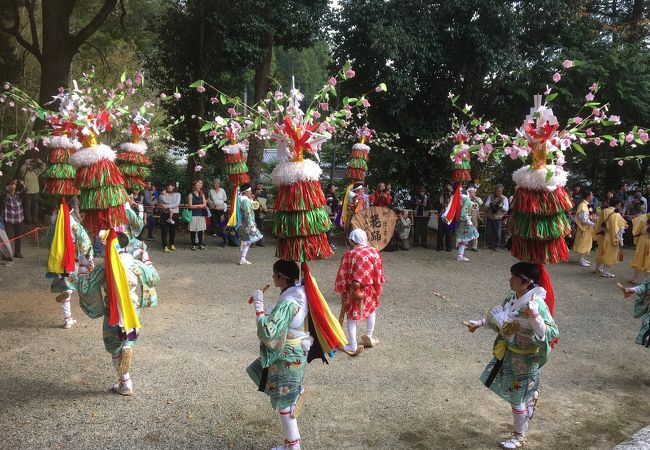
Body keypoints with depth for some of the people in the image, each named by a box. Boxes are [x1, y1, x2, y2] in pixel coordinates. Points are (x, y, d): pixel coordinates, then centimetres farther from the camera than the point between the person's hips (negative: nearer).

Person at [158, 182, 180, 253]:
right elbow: (164, 201, -7)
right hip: (165, 214, -1)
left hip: (174, 214, 1)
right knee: (164, 230, -7)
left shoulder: (177, 194, 8)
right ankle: (165, 247, -7)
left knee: (173, 230, 8)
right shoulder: (163, 194, 6)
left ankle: (172, 244, 26)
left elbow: (177, 204, -8)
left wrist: (167, 206, -14)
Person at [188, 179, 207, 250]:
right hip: (193, 215, -3)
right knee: (193, 230, -3)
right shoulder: (191, 195, 2)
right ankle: (193, 245, 4)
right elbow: (190, 206, -7)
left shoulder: (202, 195, 14)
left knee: (201, 230, 3)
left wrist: (196, 205, -6)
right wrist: (200, 205, -4)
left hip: (201, 214, 4)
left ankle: (200, 244, 10)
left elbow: (205, 205, 6)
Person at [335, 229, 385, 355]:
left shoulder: (349, 254, -14)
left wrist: (342, 292, 1)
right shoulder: (374, 252, -4)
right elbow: (379, 273, 3)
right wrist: (377, 289, 14)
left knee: (352, 317, 8)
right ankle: (369, 338, 39)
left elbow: (343, 275, -10)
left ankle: (353, 346, 10)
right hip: (370, 290, 4)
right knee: (371, 311, 27)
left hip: (354, 292, -4)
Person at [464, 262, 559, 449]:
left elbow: (551, 334, -30)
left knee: (517, 398, 8)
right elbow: (498, 317, 13)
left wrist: (535, 317, -43)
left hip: (525, 359, -7)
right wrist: (479, 323, 12)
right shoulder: (513, 298, -4)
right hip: (509, 353, 7)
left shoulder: (536, 305, -28)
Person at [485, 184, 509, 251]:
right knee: (488, 232, 7)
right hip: (490, 217, 2)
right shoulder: (491, 197, 6)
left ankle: (496, 246, 9)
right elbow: (486, 205, 0)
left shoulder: (504, 198, 1)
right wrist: (491, 203, -19)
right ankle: (488, 244, 22)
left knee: (497, 233, -2)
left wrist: (501, 206, -24)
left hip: (498, 218, -2)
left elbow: (506, 209, -5)